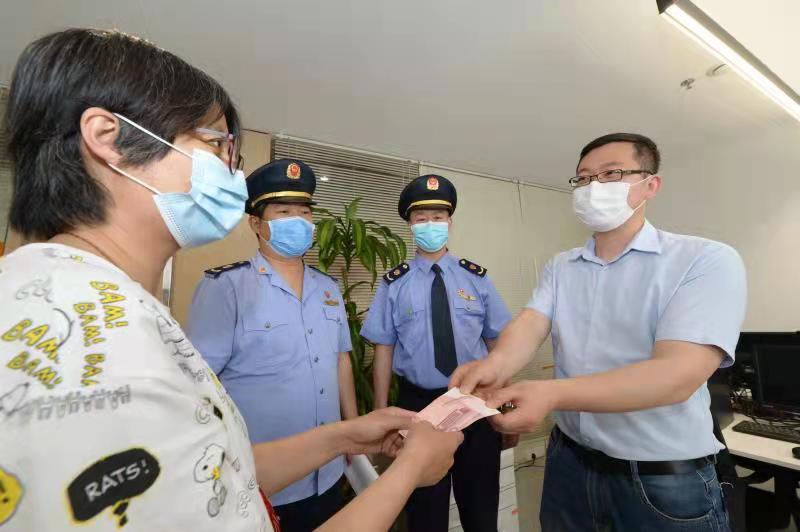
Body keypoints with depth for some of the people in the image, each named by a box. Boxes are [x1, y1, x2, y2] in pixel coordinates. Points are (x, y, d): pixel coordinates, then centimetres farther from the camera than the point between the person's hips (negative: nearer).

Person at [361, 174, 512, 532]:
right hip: (417, 404, 0)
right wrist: (381, 414, -4)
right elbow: (384, 350, -3)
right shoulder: (394, 284, -4)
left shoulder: (476, 277, 0)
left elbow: (497, 343, 2)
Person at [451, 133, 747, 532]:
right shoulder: (559, 268, 2)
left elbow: (678, 374, -25)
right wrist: (495, 366, -36)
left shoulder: (707, 260, -13)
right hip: (569, 462, 4)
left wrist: (552, 394, -37)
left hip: (666, 480, -4)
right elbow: (531, 322, -13)